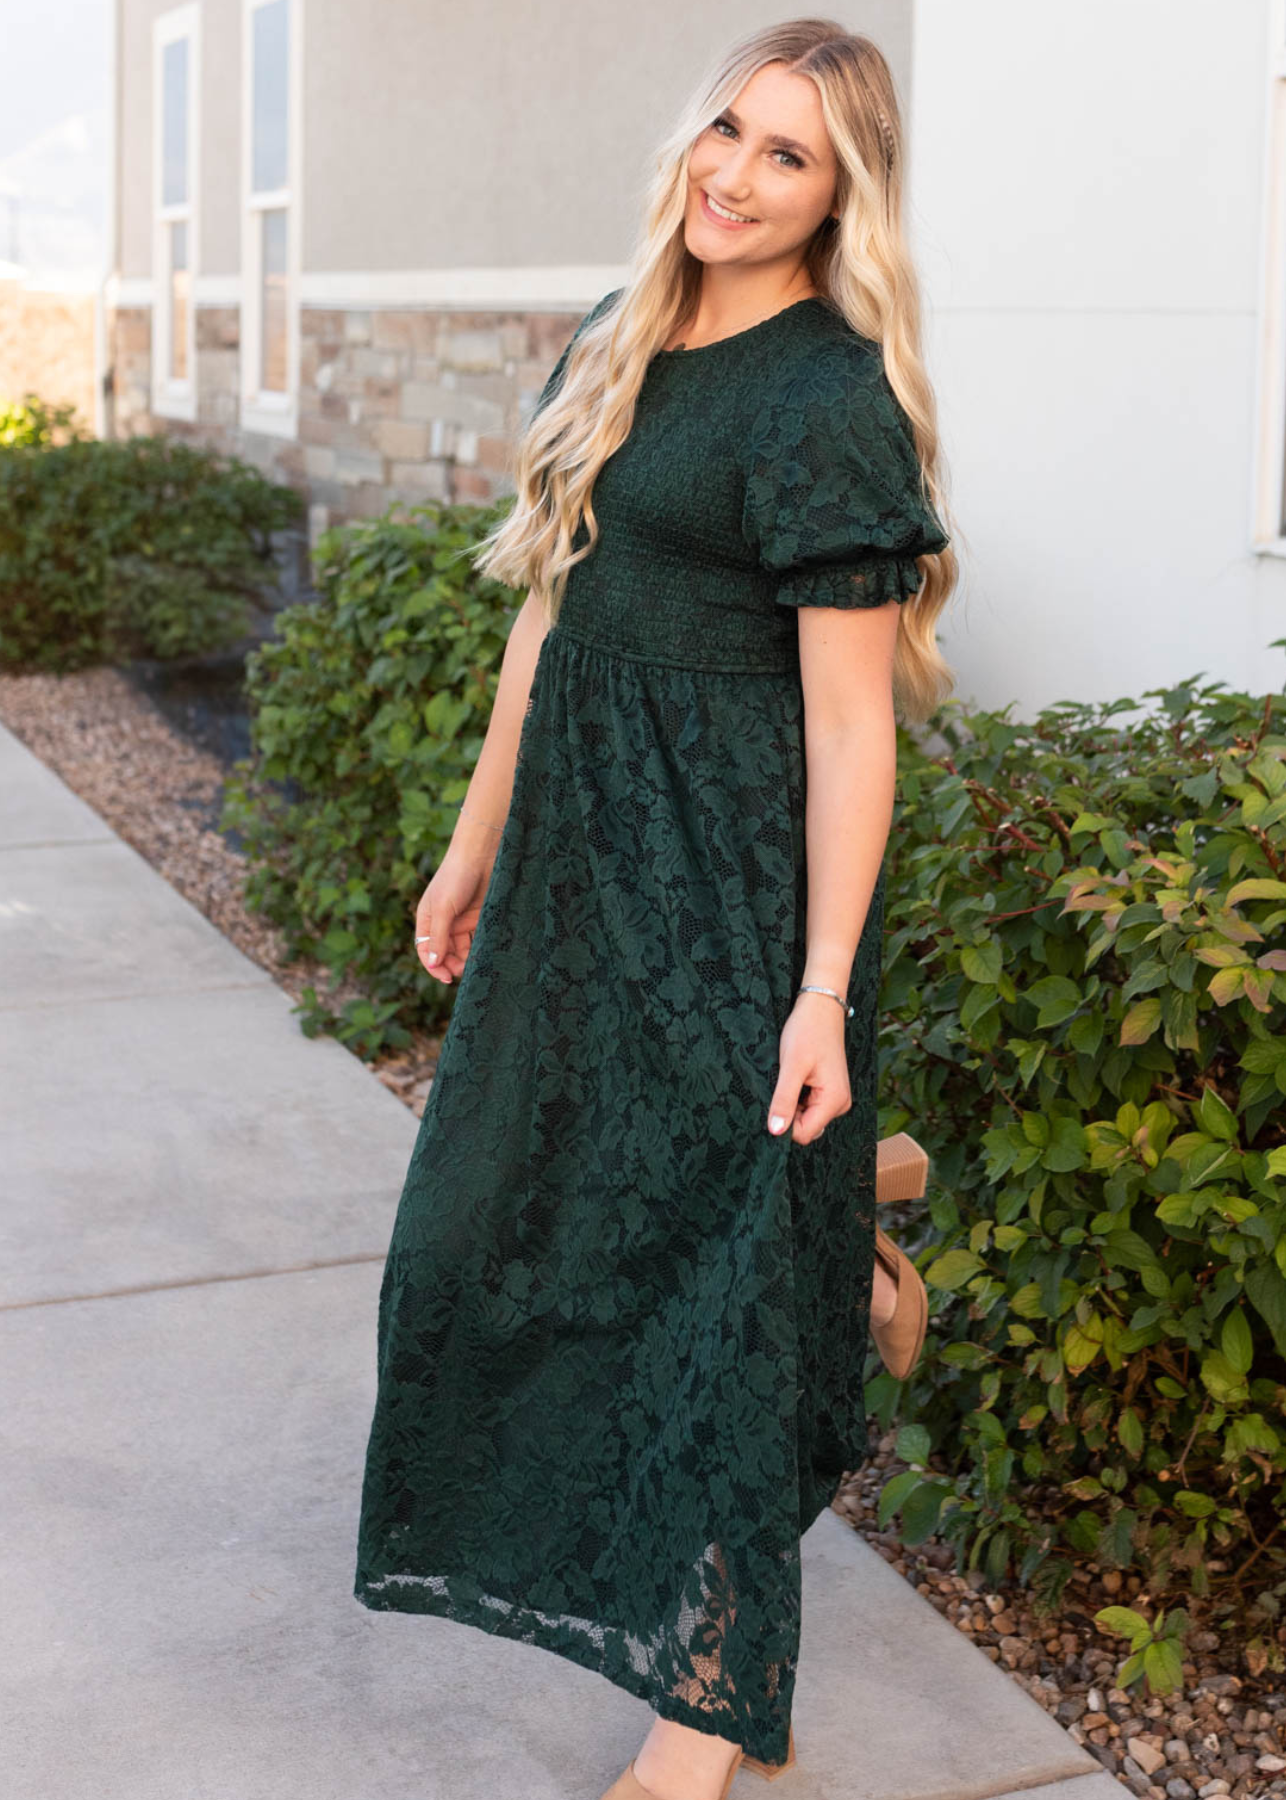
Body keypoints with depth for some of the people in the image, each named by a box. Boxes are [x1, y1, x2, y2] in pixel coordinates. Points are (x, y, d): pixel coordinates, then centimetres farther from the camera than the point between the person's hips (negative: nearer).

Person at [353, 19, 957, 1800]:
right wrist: (479, 842, 17)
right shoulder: (621, 341, 10)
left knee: (717, 1245, 1)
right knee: (509, 1210, 17)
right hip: (587, 850, 9)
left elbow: (850, 722, -18)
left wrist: (826, 991, -21)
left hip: (737, 880, -8)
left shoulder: (829, 403, -16)